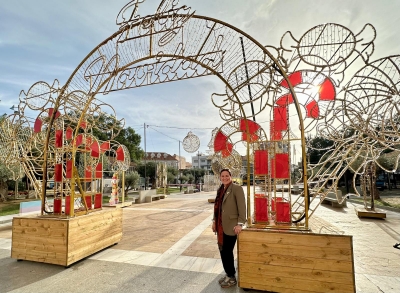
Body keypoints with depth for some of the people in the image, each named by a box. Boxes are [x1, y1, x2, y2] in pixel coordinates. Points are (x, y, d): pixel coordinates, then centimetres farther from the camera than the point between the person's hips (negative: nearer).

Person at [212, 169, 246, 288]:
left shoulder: (237, 188, -11)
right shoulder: (220, 190, 12)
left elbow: (242, 207, -15)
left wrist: (240, 224, -19)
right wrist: (214, 221, 13)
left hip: (230, 226, -7)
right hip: (221, 225, 7)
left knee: (227, 251, 1)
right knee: (222, 250, 14)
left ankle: (232, 278, 21)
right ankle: (228, 274, 32)